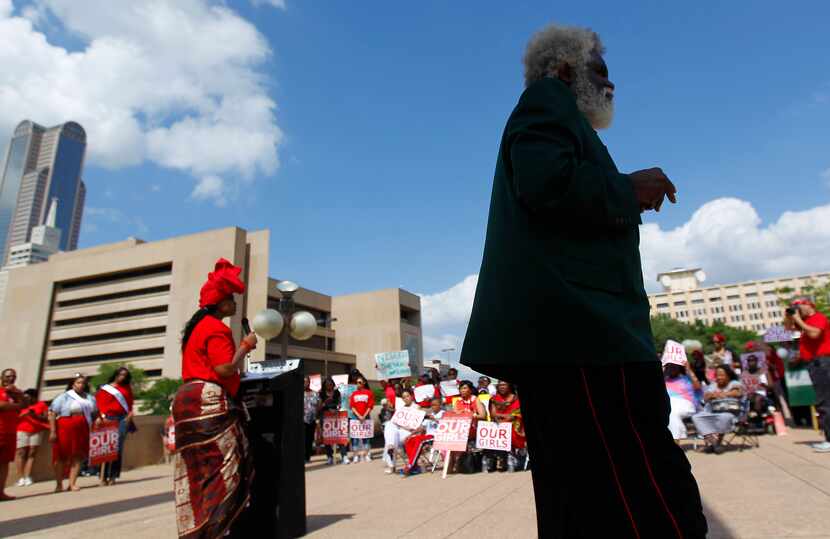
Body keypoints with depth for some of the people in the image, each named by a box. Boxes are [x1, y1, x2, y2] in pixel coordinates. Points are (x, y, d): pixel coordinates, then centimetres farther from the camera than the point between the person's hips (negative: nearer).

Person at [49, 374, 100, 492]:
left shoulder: (89, 398, 13)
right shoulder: (64, 397, 0)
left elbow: (95, 413, 22)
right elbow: (52, 414, -4)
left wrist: (97, 419, -1)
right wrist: (52, 431, -12)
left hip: (82, 430, 3)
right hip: (64, 429, -3)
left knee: (77, 457, 2)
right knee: (61, 457, 3)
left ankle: (72, 483, 7)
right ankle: (59, 484, 16)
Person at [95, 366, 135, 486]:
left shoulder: (126, 388, 19)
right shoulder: (104, 388, 13)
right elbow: (100, 404, 5)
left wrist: (130, 414, 1)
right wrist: (103, 416, -10)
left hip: (123, 419, 1)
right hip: (109, 419, -1)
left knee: (119, 447, -6)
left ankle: (113, 476, -5)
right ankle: (104, 476, -5)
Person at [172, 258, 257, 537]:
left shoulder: (197, 326, 20)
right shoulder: (217, 328, -11)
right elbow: (225, 369, -20)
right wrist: (246, 346, -7)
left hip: (189, 397, 11)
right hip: (208, 400, -10)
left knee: (197, 469, 13)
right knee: (222, 467, -5)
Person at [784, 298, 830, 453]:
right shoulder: (806, 321, 19)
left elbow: (814, 333, -25)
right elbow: (788, 327, 28)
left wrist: (798, 320, -16)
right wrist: (789, 315, 11)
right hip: (815, 363, 10)